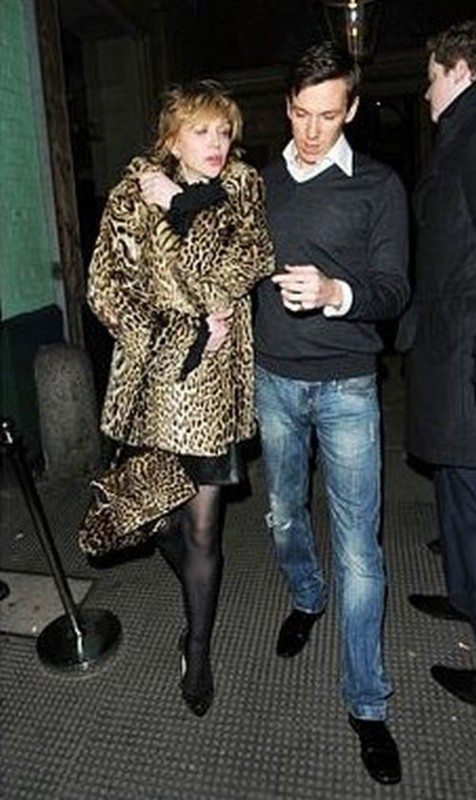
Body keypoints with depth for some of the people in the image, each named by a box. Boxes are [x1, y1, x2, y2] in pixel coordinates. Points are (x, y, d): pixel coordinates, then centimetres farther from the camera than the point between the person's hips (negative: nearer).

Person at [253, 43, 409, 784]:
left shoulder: (378, 185, -2)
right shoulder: (263, 182, 9)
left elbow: (393, 290, -8)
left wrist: (336, 293, -26)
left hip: (347, 387, -3)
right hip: (274, 379, 4)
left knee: (358, 548, 0)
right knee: (284, 515, 19)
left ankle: (367, 702, 17)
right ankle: (306, 599, 49)